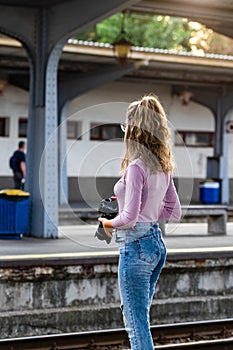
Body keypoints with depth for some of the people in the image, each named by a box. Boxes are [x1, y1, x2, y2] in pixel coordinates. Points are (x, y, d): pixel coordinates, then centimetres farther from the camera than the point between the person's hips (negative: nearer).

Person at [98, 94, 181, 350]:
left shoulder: (136, 167, -17)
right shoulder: (163, 167, 7)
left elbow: (129, 218, -21)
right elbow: (174, 212, 15)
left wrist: (109, 223, -2)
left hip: (136, 246, -9)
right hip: (157, 244, 9)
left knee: (136, 322, -1)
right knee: (137, 317, 19)